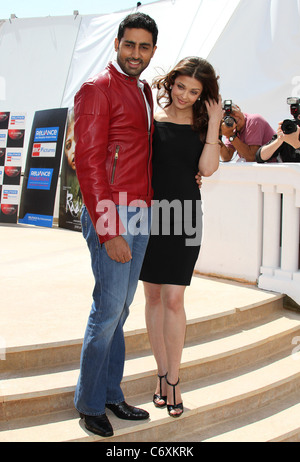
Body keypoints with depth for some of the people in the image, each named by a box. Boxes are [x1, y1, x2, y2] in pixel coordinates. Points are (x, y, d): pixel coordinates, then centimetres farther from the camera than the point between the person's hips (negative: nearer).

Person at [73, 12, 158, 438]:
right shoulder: (98, 89, -8)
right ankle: (90, 404, 14)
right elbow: (88, 162, -15)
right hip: (112, 217, -8)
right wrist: (110, 232, -19)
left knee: (121, 307, 14)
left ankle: (111, 394, 26)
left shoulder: (145, 92, 17)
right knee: (109, 309, -3)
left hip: (141, 214, 8)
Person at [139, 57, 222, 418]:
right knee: (153, 295, 6)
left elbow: (207, 168, -7)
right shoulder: (150, 117, 5)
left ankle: (172, 381, 8)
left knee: (173, 298, -5)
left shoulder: (204, 126, 6)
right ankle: (162, 373, 19)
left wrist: (214, 123, -6)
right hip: (149, 212, 1)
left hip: (183, 216, -1)